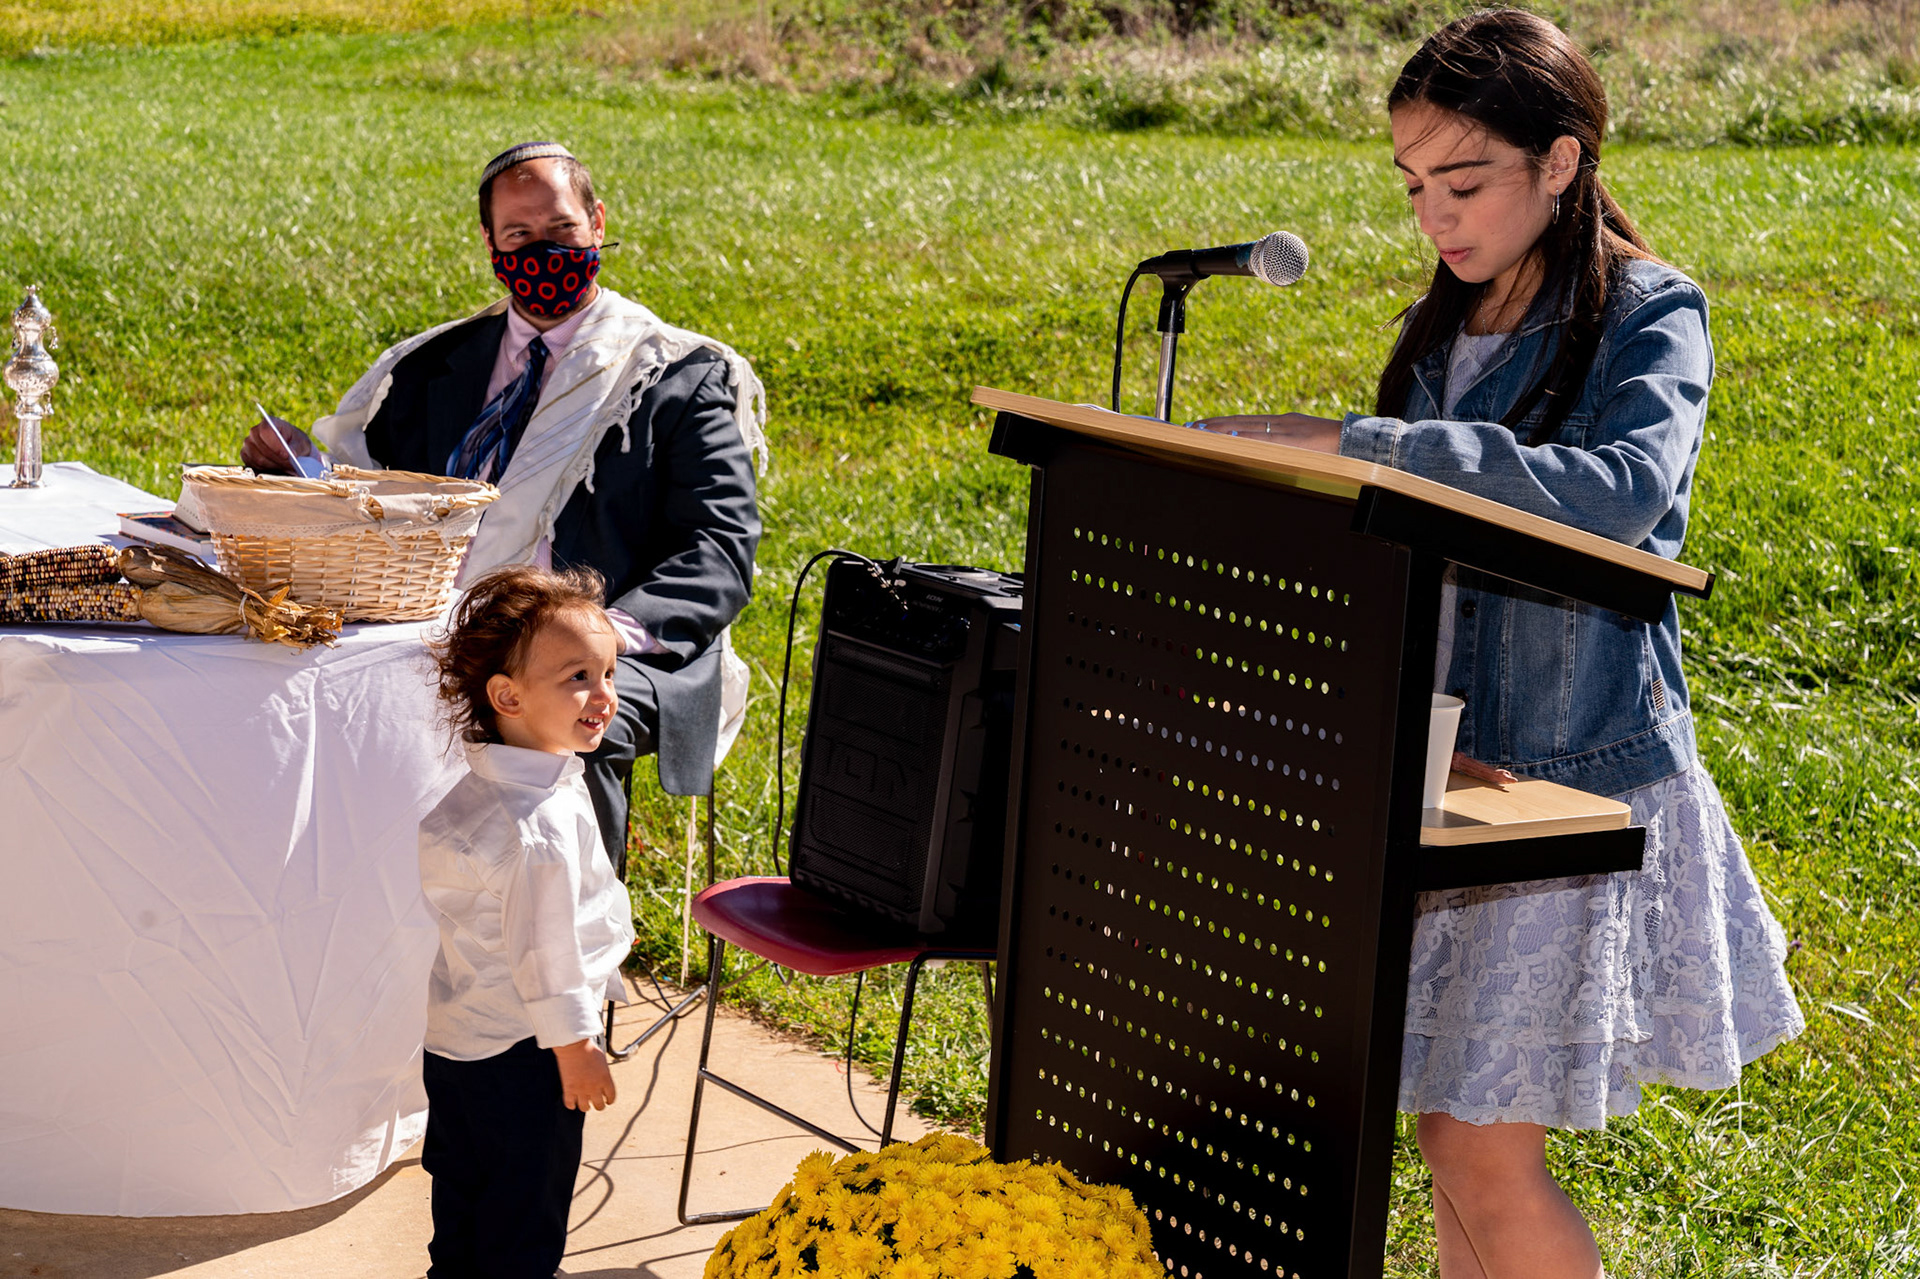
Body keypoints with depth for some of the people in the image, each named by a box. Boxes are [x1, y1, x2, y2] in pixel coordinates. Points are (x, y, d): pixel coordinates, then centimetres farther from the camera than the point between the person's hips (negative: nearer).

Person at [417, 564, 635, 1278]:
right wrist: (576, 1046, -14)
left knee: (463, 1192, 24)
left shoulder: (477, 789, 0)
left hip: (456, 1034, 9)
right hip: (521, 1052, -9)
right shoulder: (543, 823, -30)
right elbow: (542, 949, -25)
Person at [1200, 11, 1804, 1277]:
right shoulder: (1446, 327, 12)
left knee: (1487, 1158, -5)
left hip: (1580, 780, -6)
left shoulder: (1648, 318, -9)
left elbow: (1620, 492, -31)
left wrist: (1358, 448, -34)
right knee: (1451, 1137, 10)